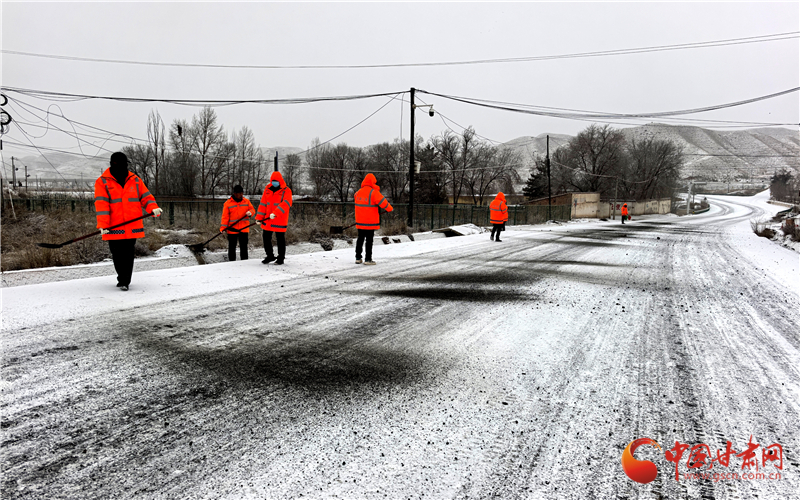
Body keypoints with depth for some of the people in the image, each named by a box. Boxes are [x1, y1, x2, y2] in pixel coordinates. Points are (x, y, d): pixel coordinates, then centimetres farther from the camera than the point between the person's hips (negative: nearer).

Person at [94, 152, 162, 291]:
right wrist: (103, 225, -18)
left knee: (128, 255, 1)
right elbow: (101, 205, -8)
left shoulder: (135, 180, 10)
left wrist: (153, 208, -12)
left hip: (132, 227, 2)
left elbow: (145, 196, 10)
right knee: (117, 256, 5)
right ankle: (123, 280, 20)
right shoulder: (103, 182, 0)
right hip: (113, 227, -1)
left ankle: (124, 281, 8)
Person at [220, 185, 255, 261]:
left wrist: (250, 212, -13)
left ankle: (244, 260, 11)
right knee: (232, 246, 5)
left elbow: (252, 209, 11)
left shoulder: (246, 201, 6)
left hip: (244, 228, 2)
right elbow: (225, 216, -3)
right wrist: (223, 227, -11)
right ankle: (232, 261, 14)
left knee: (244, 245, 4)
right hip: (232, 229, -2)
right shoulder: (228, 203, -2)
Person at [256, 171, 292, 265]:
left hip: (280, 221, -5)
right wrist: (259, 217, 2)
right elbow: (263, 204, 9)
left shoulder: (286, 191, -8)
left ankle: (281, 258, 16)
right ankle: (270, 256, 27)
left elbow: (285, 204, -22)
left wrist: (275, 213, -34)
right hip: (267, 220, 5)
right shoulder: (267, 189, 8)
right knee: (266, 238, 11)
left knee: (280, 239, 4)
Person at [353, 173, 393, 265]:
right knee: (369, 240, 0)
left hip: (360, 222, 6)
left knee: (360, 239, 15)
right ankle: (368, 259, 1)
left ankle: (358, 258, 19)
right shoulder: (373, 192, -14)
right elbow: (382, 202, -16)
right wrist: (390, 208, 1)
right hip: (370, 222, -6)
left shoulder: (358, 192, 7)